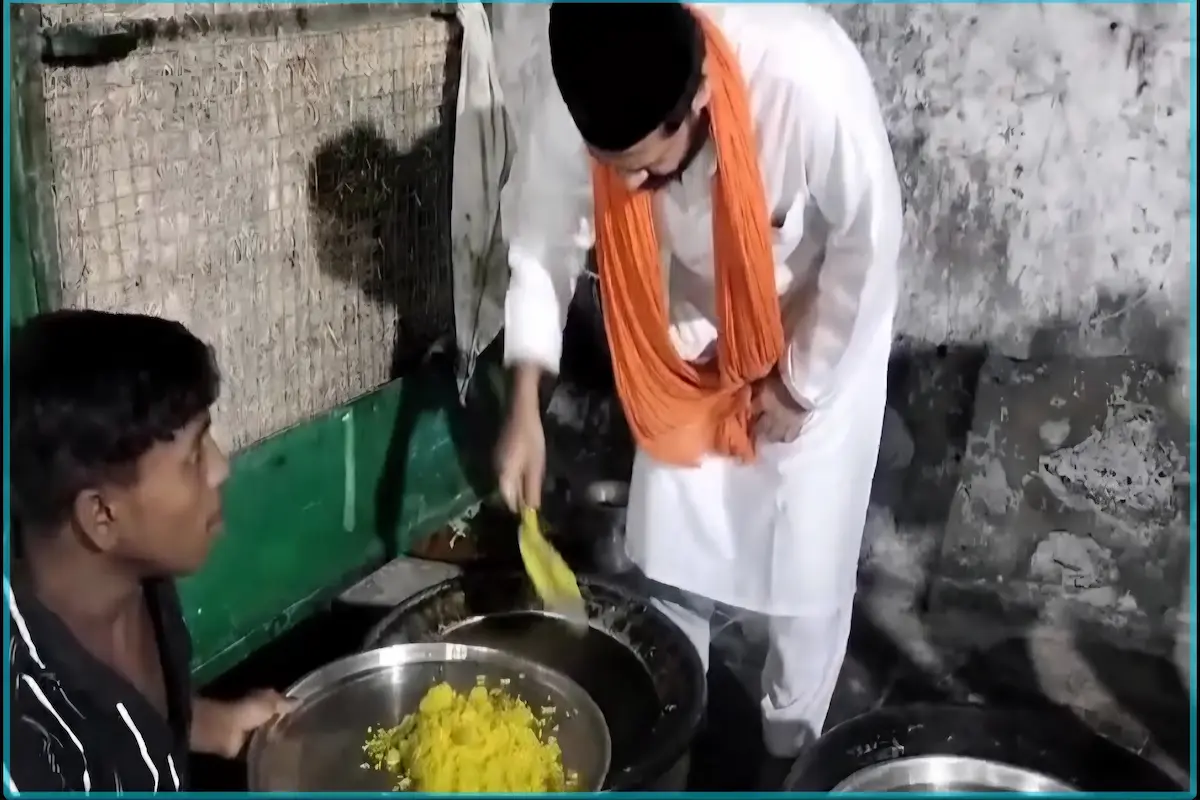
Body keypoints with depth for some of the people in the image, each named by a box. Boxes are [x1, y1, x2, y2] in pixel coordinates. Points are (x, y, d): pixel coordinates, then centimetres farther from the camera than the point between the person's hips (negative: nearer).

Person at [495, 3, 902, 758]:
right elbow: (542, 251, -12)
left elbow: (870, 241, -24)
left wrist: (799, 381, -15)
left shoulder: (808, 77, -40)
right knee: (673, 548, 9)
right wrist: (525, 411, -16)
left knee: (807, 559, 4)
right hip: (694, 334, 3)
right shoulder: (568, 121, -29)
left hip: (822, 331, -3)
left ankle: (790, 749, 28)